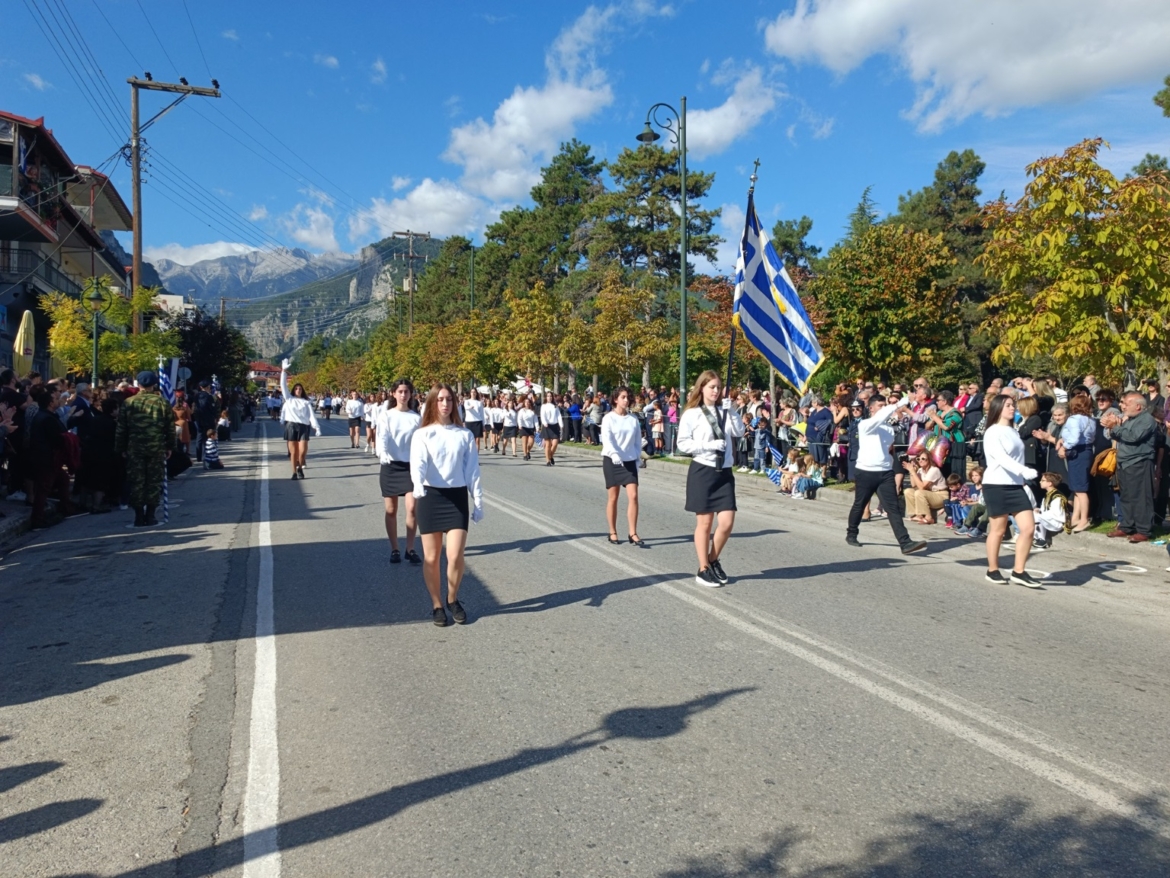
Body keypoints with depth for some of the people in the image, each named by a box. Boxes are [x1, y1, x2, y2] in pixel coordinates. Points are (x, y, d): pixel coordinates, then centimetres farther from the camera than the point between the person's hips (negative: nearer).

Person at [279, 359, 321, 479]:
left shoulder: (306, 402, 12)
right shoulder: (289, 399, 12)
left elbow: (311, 415, 3)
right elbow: (283, 386, 6)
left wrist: (316, 427, -10)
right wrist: (284, 371, 1)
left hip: (303, 426, 0)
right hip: (291, 426, 0)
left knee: (302, 451, -10)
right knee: (293, 451, 1)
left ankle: (300, 468, 16)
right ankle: (294, 472, 9)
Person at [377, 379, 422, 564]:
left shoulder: (416, 417, 4)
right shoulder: (385, 415, 0)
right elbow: (382, 437, -15)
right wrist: (382, 453, -34)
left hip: (411, 465, 0)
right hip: (390, 466, 0)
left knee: (412, 508, -9)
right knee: (391, 510, 6)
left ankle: (410, 549, 4)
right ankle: (394, 550, 18)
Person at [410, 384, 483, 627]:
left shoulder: (464, 434, 5)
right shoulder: (422, 434, -1)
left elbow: (472, 470, 7)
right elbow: (418, 463, -17)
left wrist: (478, 502, 5)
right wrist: (418, 485, -38)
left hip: (457, 496, 1)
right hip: (430, 497, -1)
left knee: (456, 556, -7)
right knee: (431, 558, 5)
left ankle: (453, 600, 19)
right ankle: (437, 605, 22)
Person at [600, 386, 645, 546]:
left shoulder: (633, 419, 6)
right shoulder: (609, 418, -4)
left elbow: (638, 441, 11)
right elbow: (606, 439, -16)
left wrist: (638, 457, 3)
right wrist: (615, 455, -30)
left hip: (629, 461, 3)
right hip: (612, 461, -3)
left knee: (633, 496, -8)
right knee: (613, 498, 4)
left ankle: (633, 534, -3)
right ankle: (613, 533, 15)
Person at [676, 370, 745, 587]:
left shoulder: (723, 413, 9)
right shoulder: (692, 414, -5)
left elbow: (740, 432, -1)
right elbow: (683, 443, -10)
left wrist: (731, 410, -7)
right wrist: (710, 445, -17)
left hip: (724, 472, 4)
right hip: (702, 471, -4)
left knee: (727, 522, 0)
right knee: (704, 522, 3)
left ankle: (713, 561, 25)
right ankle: (703, 570, 17)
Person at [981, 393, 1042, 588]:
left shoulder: (1014, 431, 15)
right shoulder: (993, 432, -9)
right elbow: (1001, 458, -23)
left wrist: (1025, 482, 16)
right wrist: (1024, 471, -36)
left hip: (1016, 485, 7)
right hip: (996, 485, -7)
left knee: (1029, 528, -2)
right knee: (998, 530, 2)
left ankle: (1019, 572, 8)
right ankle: (993, 571, 17)